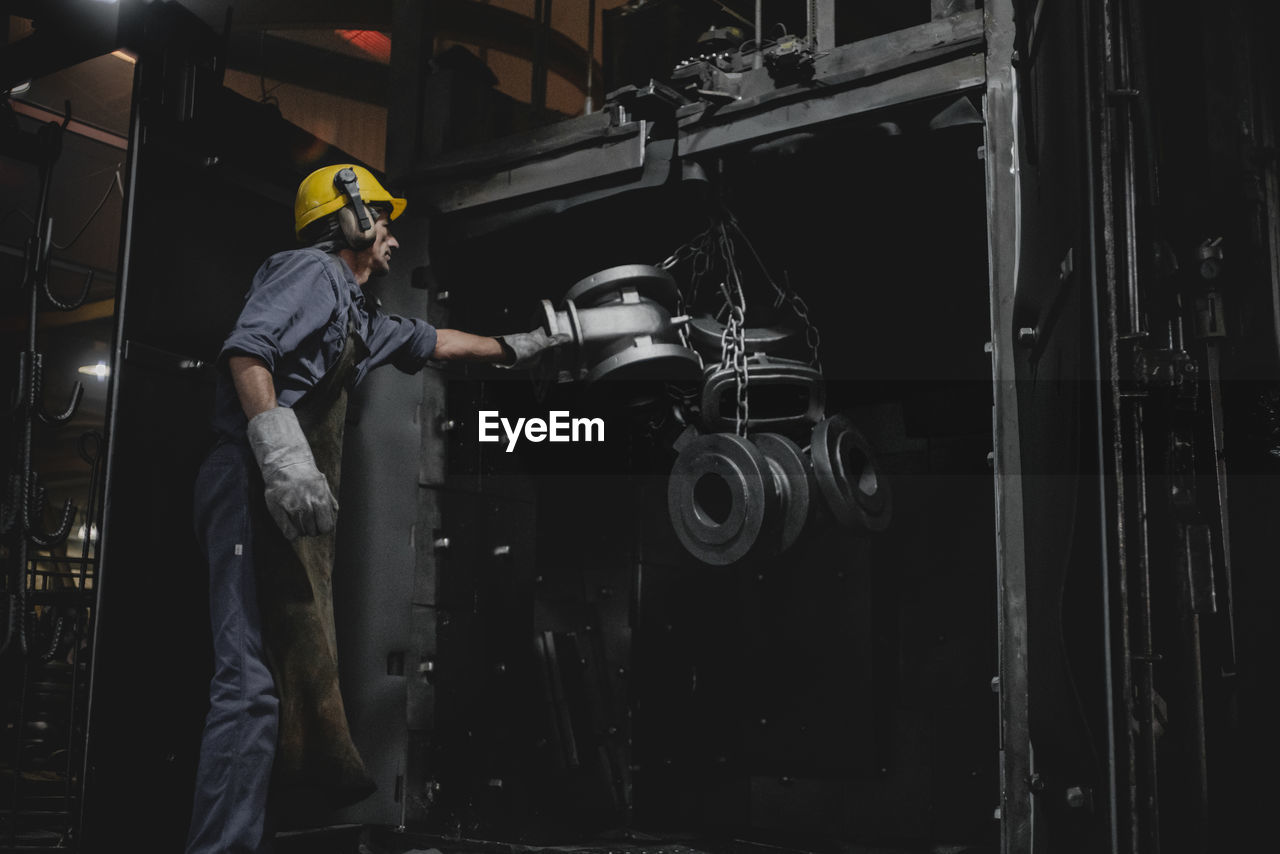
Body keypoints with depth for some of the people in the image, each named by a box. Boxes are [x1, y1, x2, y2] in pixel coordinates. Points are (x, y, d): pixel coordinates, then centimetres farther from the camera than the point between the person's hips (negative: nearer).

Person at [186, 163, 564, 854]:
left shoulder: (357, 317, 30)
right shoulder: (313, 270, 0)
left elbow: (434, 342, 44)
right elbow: (247, 349, -16)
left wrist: (513, 349, 52)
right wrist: (283, 454, -28)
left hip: (292, 503, 10)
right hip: (259, 492, -10)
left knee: (294, 679, 5)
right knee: (255, 680, -17)